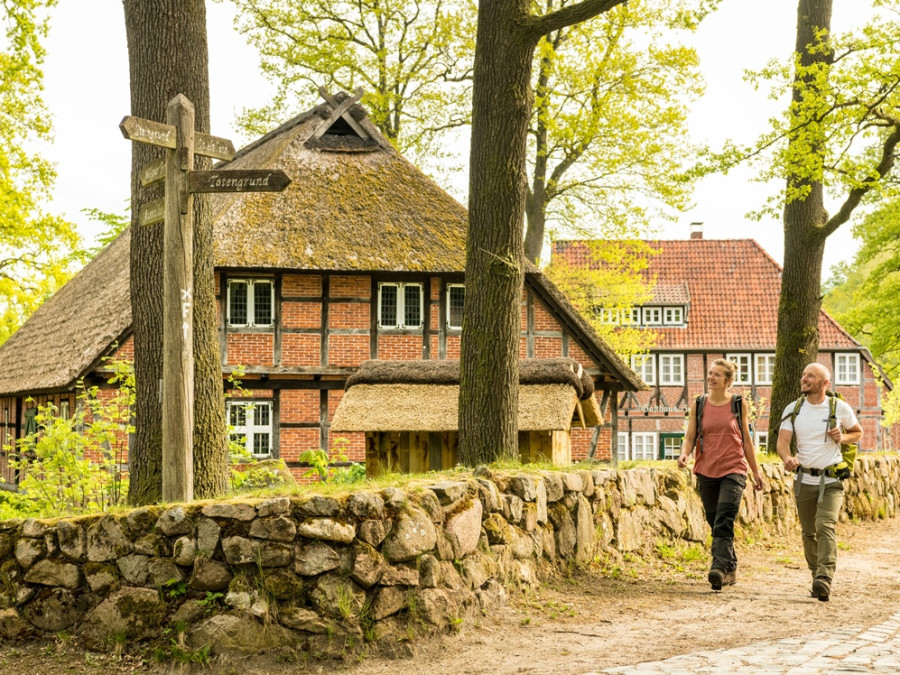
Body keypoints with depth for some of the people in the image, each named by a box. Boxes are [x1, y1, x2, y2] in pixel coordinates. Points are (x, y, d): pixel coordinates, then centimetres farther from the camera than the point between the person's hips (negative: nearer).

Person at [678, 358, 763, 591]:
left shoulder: (739, 404, 2)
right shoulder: (698, 405, 5)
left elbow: (746, 440, 9)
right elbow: (690, 437, 5)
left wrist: (756, 472, 12)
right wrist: (684, 454, -17)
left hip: (733, 469, -3)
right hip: (706, 471, 3)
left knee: (724, 520, -19)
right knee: (715, 522, 10)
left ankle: (719, 567, -29)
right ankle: (730, 569, 25)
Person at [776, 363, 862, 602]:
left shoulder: (839, 408, -1)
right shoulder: (793, 410, 3)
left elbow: (858, 433, 14)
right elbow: (782, 441, -6)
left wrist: (842, 437, -9)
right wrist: (787, 458, -29)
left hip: (831, 481, -3)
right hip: (804, 480, 3)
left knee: (825, 526, -21)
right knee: (809, 533, 8)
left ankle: (825, 580, -29)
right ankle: (817, 577, 24)